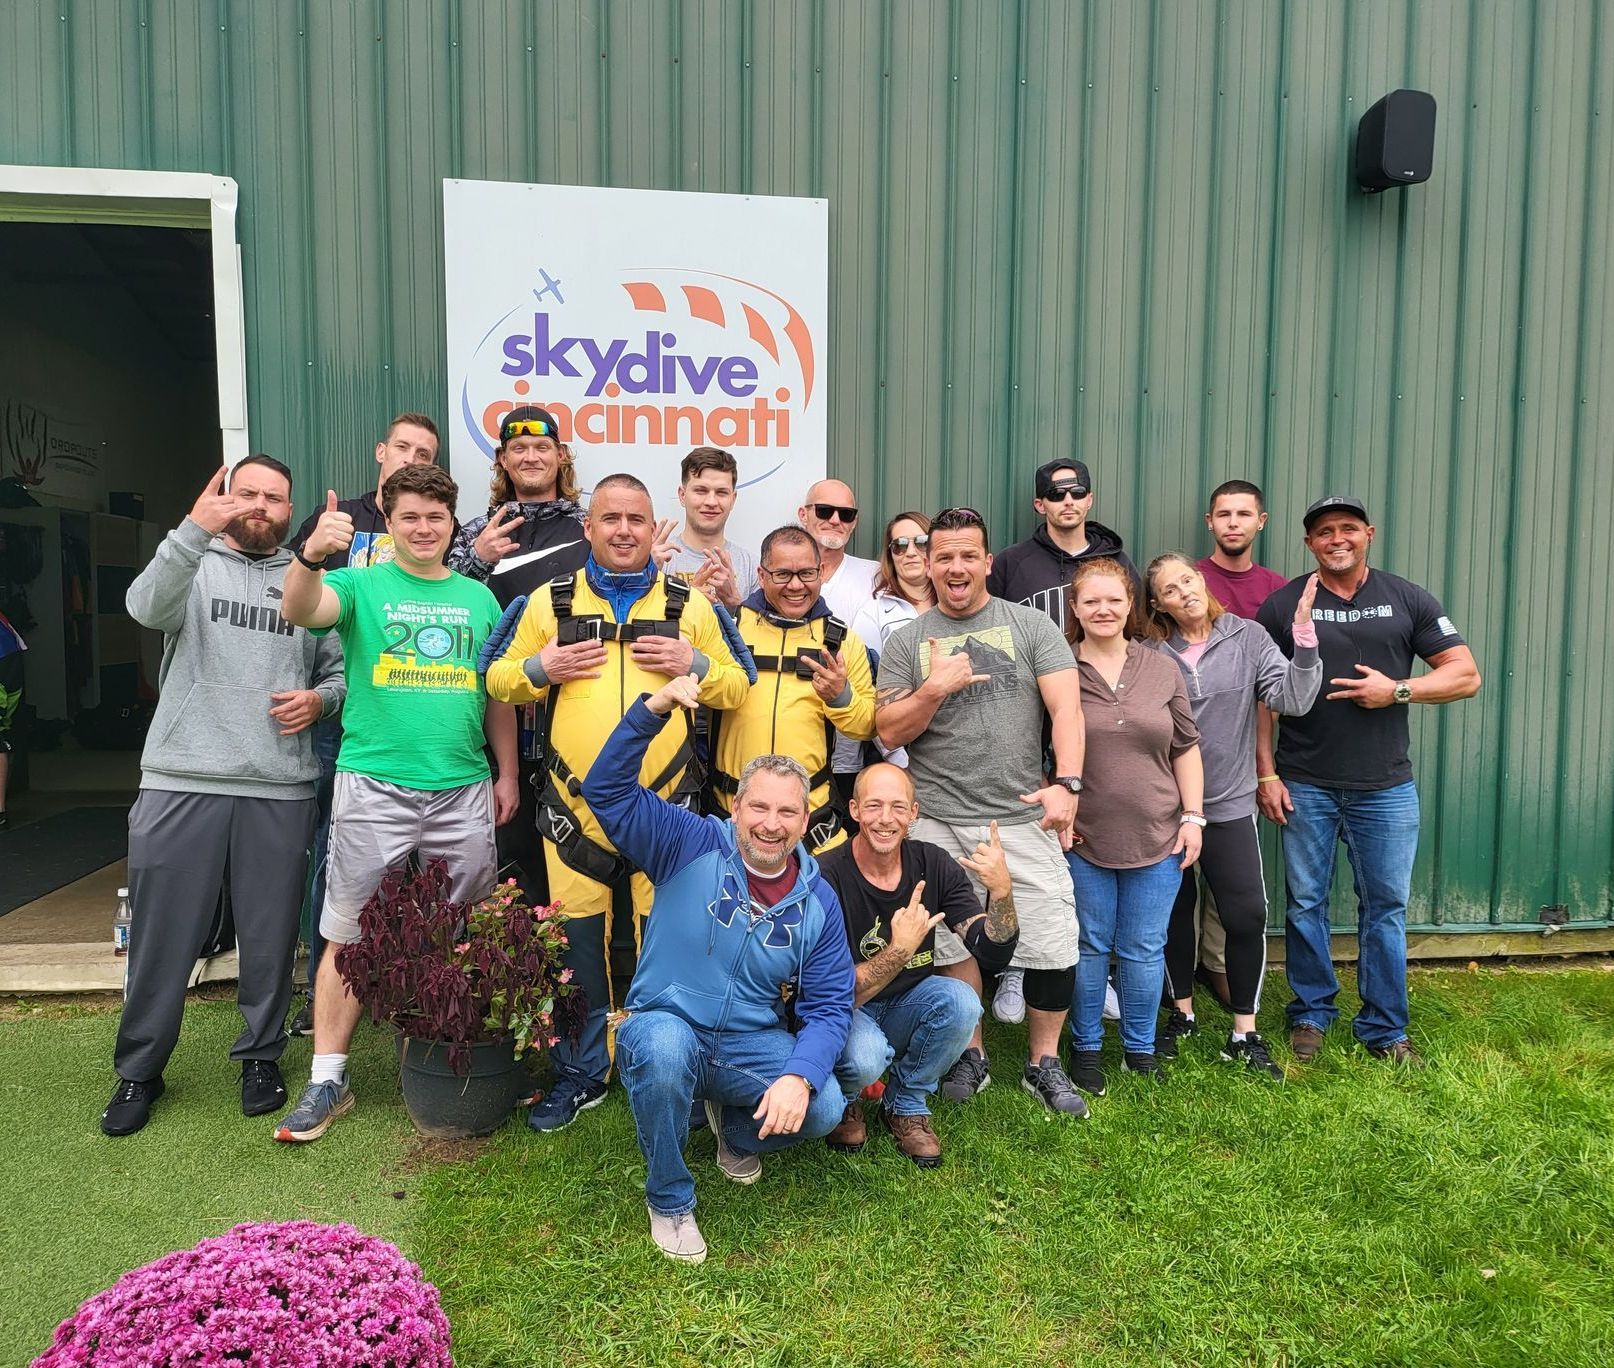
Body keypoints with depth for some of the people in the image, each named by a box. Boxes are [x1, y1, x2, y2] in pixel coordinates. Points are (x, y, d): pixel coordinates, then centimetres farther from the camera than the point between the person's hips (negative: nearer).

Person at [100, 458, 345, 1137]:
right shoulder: (193, 565, 5)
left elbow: (340, 669, 16)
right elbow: (147, 606, -18)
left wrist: (319, 699, -6)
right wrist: (196, 530, -32)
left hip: (279, 790, 2)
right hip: (181, 783, -1)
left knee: (270, 936, 9)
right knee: (162, 936, 7)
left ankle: (261, 1056, 27)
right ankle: (139, 1070, 24)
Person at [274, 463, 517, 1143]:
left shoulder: (478, 597, 12)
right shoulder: (362, 584, 3)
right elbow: (299, 610, -18)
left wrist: (507, 773, 10)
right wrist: (311, 555, -38)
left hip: (463, 790, 3)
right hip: (374, 786, -3)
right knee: (349, 934, 3)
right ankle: (328, 1079, 16)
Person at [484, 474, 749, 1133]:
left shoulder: (689, 605, 6)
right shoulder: (551, 601, 7)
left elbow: (737, 687, 9)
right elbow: (498, 679, 11)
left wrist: (696, 665, -10)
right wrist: (539, 668, -9)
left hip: (664, 806, 0)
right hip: (574, 807, 1)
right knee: (579, 942, 10)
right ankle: (582, 1073, 29)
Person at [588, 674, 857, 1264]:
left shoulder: (817, 902, -1)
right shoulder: (692, 846, -8)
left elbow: (829, 1006, -3)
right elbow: (607, 790, -15)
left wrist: (799, 1076, -23)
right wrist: (653, 708, -29)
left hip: (754, 1045, 3)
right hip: (666, 1025, -2)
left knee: (823, 1109, -22)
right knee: (663, 1049, -37)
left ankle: (736, 1128, 16)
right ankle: (669, 1201, -7)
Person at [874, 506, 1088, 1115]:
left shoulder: (1031, 625, 5)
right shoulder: (905, 643, 8)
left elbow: (1066, 708, -4)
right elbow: (888, 732, 3)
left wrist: (1066, 782, -18)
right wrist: (935, 687, -13)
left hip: (1024, 817, 0)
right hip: (939, 822, 1)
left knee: (1054, 949, 0)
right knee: (952, 945, 9)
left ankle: (1044, 1064, 23)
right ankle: (970, 1057, 30)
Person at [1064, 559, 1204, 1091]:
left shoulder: (1162, 670, 5)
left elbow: (1185, 748, 9)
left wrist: (1193, 815, 3)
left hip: (1157, 838, 2)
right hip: (1082, 839, -2)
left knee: (1145, 949, 11)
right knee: (1090, 947, 11)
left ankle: (1140, 1049, 30)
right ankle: (1085, 1049, 27)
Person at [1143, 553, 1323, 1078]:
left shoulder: (1248, 638, -2)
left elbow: (1292, 699, -12)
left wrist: (1304, 636, -22)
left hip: (1229, 804, -1)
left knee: (1247, 916, -3)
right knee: (1174, 912, 13)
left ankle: (1244, 1034, 13)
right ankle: (1182, 1013, 33)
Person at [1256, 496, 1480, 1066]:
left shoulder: (1407, 600, 5)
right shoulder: (1283, 604, 2)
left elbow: (1466, 675, 4)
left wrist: (1397, 689, -12)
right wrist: (1265, 773, -3)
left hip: (1386, 787, 1)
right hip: (1305, 785, -1)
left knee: (1386, 907, 7)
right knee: (1305, 903, 8)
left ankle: (1384, 1029, 22)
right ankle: (1311, 1014, 25)